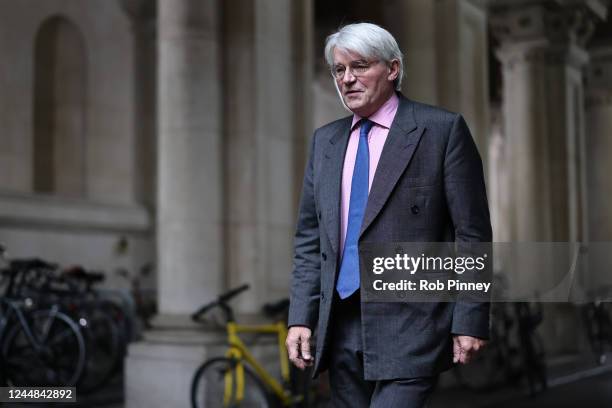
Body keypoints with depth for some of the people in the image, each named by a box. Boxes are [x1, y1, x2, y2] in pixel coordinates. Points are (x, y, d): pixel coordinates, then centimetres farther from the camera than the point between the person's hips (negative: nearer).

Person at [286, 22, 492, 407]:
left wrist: (470, 320, -9)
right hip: (341, 328, 6)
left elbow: (472, 234, -5)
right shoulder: (325, 140, 13)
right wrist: (301, 317, 5)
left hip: (409, 326, -5)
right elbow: (310, 238, 13)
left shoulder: (442, 129, -3)